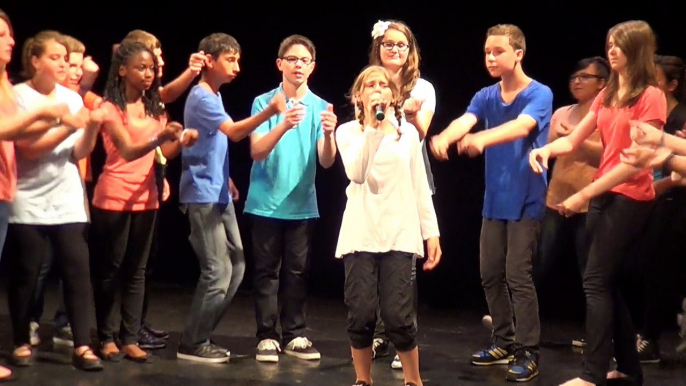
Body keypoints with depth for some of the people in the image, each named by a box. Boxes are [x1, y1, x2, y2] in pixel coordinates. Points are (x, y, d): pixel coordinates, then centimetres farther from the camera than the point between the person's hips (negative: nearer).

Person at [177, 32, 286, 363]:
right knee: (218, 272, -10)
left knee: (235, 267, 11)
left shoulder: (215, 95, 15)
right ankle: (192, 344, 1)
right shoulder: (201, 97, -15)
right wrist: (269, 112, -43)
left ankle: (201, 335, 19)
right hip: (203, 197, -10)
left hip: (219, 196, 10)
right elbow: (234, 132, -30)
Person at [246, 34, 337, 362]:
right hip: (266, 203, -2)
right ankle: (267, 336, 5)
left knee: (297, 271, 7)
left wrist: (329, 133, -26)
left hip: (302, 204, 2)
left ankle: (294, 335, 14)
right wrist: (284, 125, -31)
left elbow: (326, 161, -5)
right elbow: (256, 151, -14)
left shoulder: (320, 107, 2)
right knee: (267, 271, 1)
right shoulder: (264, 102, -4)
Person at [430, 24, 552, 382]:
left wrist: (483, 138, -49)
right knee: (491, 274, 9)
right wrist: (444, 137, -39)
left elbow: (521, 126, -30)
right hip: (494, 200, 6)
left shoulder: (540, 94, -10)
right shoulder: (485, 96, 5)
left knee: (518, 276, -8)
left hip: (526, 201, -6)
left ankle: (529, 353, 1)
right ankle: (504, 342, 23)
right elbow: (465, 120, -15)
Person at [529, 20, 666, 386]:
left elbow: (636, 161, -17)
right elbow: (573, 140, 13)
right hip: (603, 195, 8)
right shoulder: (607, 94, 12)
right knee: (607, 283, 10)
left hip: (630, 198, -8)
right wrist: (546, 149, -11)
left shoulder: (650, 96, -11)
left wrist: (584, 195, -18)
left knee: (596, 281, -10)